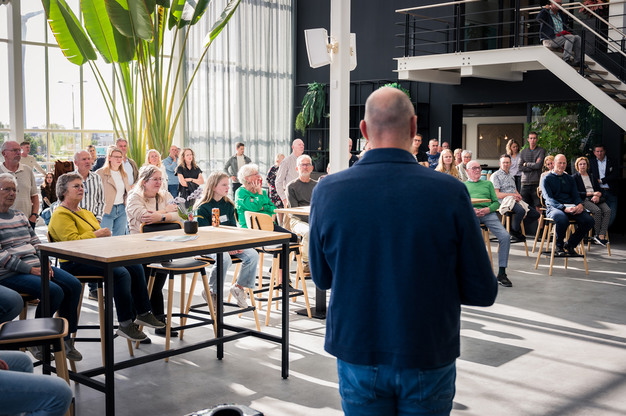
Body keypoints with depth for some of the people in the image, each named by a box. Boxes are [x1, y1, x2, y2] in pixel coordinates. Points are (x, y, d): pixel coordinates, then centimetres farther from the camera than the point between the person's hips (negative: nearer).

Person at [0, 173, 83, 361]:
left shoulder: (19, 215, 20)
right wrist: (29, 270, -18)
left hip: (35, 266, 8)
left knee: (74, 285, -12)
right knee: (54, 291, -27)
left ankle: (66, 338, -2)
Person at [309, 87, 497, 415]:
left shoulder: (327, 192, -11)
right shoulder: (450, 194, -16)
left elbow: (322, 278, 3)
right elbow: (482, 293, -8)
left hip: (358, 357, 1)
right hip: (428, 360, -1)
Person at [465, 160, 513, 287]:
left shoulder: (488, 184, 30)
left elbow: (496, 202, 20)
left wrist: (488, 209, -3)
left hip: (488, 213, 2)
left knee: (505, 236, -22)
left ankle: (501, 273, -16)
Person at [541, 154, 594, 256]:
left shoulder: (569, 179, 24)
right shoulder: (547, 179, 7)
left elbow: (576, 195, 17)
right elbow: (549, 199, -6)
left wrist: (580, 205, -10)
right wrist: (564, 208, -22)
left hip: (571, 207, 5)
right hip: (554, 208, -5)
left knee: (589, 220, -23)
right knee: (562, 219, -40)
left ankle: (570, 244, -4)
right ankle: (559, 246, -12)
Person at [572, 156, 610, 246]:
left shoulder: (592, 176, 26)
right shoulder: (574, 177, 9)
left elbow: (599, 190, 20)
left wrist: (597, 196, -5)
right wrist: (592, 193, -8)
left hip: (596, 199, 5)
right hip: (583, 200, -5)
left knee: (607, 210, -26)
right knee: (597, 211, -33)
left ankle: (601, 235, -34)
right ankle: (597, 234, -23)